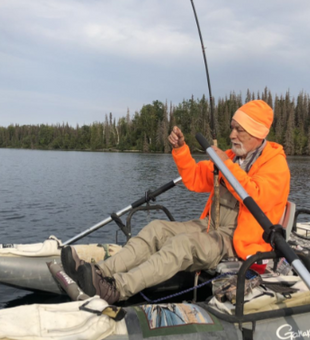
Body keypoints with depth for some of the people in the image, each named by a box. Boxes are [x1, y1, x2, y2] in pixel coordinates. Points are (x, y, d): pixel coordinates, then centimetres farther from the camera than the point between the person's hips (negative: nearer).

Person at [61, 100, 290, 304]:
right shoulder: (231, 157, 17)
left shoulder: (276, 164, -6)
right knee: (157, 229, -12)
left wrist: (227, 166, -23)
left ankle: (117, 289, -41)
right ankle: (101, 273, -24)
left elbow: (257, 199, -25)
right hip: (210, 228, 7)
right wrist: (181, 149, 1)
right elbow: (195, 179, 14)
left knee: (184, 242, -31)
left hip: (237, 241, -7)